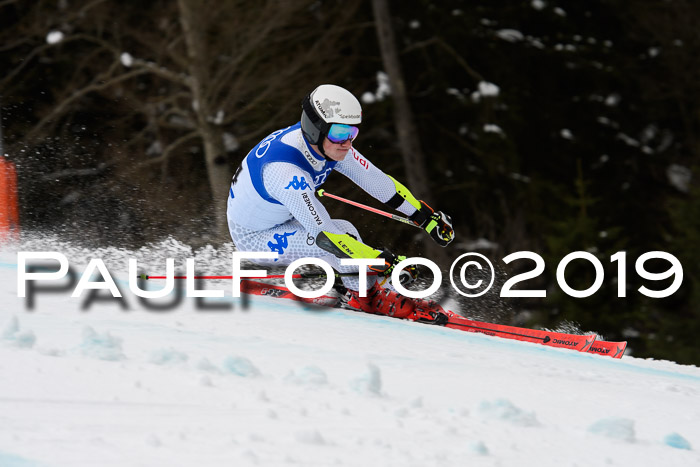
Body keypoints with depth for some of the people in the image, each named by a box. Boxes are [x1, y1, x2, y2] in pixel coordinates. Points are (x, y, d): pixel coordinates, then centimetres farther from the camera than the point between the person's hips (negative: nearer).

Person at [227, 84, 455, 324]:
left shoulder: (329, 144, -14)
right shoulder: (285, 170, -39)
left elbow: (377, 181, -4)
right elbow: (324, 234, -38)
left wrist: (428, 216, -3)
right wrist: (384, 261, -37)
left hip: (284, 219, 8)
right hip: (254, 239, -8)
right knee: (344, 233, -23)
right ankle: (367, 295, -5)